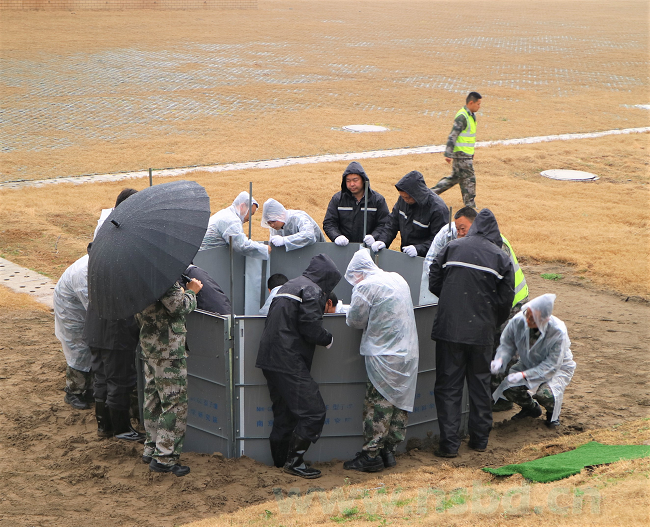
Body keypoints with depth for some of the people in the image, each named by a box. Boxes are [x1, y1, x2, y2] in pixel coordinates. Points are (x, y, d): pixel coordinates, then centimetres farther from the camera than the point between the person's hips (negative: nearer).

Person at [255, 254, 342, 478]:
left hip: (271, 359, 10)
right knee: (313, 411, -7)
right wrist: (328, 339, 3)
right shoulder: (311, 290, -7)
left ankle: (280, 459, 23)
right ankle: (294, 461, -6)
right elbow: (310, 327, -16)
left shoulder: (289, 286, 22)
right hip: (289, 363, -10)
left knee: (284, 412, 17)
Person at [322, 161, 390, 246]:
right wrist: (337, 237, -13)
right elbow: (328, 223, 8)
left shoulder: (378, 200, 8)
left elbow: (384, 224, 4)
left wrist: (373, 237, -16)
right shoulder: (337, 199, 11)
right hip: (343, 248, 0)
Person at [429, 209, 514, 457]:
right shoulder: (501, 258, 2)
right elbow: (506, 299, 1)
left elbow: (434, 283, 4)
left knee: (448, 385, 3)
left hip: (449, 327, -1)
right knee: (480, 384, 16)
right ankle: (480, 439, 22)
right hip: (482, 332, 1)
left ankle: (449, 443, 0)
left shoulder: (452, 248, 2)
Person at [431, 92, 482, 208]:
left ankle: (432, 192, 21)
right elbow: (453, 136, -21)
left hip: (466, 154, 10)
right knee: (469, 179, -3)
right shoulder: (462, 117, -18)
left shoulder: (471, 115, 14)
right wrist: (448, 154, -24)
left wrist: (472, 153, 27)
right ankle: (470, 206, 5)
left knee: (455, 177, 15)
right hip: (461, 154, -10)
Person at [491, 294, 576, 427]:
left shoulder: (558, 332, -32)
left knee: (544, 394, -32)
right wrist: (500, 360, -31)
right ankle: (531, 408, 17)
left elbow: (551, 365, -28)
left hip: (558, 367, -4)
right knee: (508, 389, -19)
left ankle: (553, 414, 8)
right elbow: (507, 345, -9)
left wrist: (524, 375, -36)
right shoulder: (518, 321, -24)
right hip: (528, 364, 4)